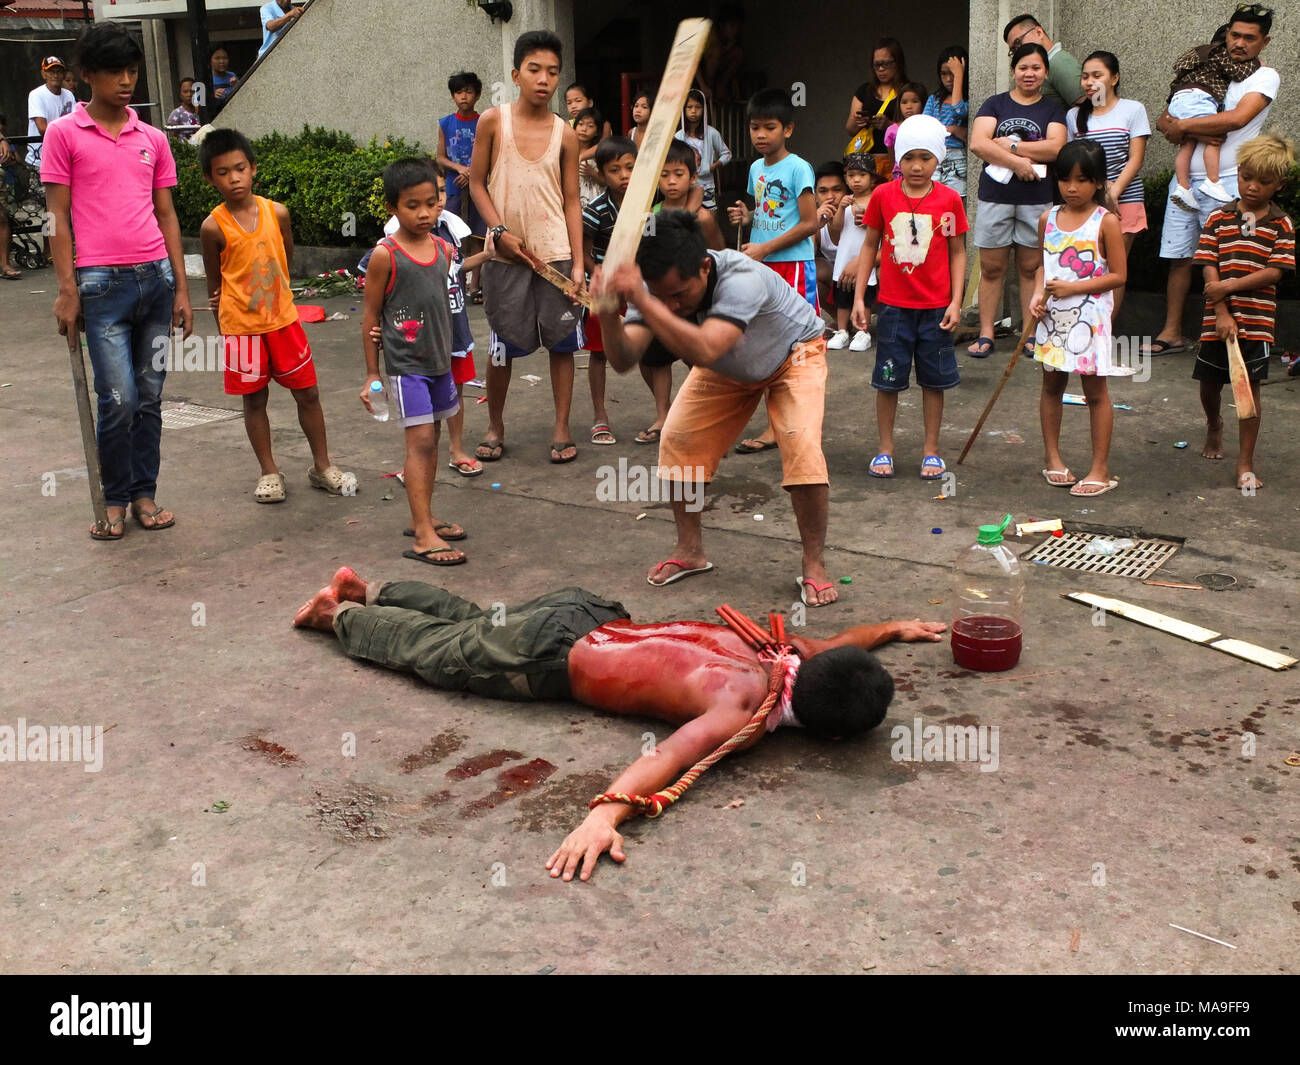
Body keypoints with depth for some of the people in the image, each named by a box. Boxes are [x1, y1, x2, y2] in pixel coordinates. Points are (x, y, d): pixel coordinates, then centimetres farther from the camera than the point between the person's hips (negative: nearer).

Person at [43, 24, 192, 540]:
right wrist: (67, 291, -6)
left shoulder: (153, 139, 12)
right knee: (119, 399, -7)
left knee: (150, 396, 7)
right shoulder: (63, 134, 2)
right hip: (103, 283, -4)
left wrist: (181, 289, 9)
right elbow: (59, 217, 0)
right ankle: (115, 500, 12)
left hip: (156, 278, 4)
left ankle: (144, 494, 19)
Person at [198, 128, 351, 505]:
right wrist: (224, 327, 4)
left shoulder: (277, 213, -4)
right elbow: (214, 282, 1)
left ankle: (322, 467, 20)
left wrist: (264, 295, 4)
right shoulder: (214, 226, -9)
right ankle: (269, 472, 22)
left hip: (283, 319, 2)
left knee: (308, 393, 7)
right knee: (254, 400, 8)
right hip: (242, 327, -2)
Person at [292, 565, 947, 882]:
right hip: (547, 660, -6)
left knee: (469, 622, 30)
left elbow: (834, 642, 14)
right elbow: (673, 754, -48)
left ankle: (370, 589, 48)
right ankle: (339, 613, 38)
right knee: (425, 651, 17)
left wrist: (893, 629, 25)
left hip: (588, 616, 6)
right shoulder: (749, 710, -33)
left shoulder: (786, 651, -10)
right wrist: (604, 814, -61)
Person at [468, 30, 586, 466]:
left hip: (555, 253, 1)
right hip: (506, 254, -1)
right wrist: (500, 230, -11)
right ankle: (495, 427, 24)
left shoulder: (565, 134, 1)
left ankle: (562, 429, 16)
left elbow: (571, 200, 3)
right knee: (504, 345, 6)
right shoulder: (493, 121, -2)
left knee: (562, 341, 4)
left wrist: (578, 262, -3)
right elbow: (477, 183, 3)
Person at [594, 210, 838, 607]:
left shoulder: (742, 279, -46)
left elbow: (703, 352, -59)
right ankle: (690, 551, 13)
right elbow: (624, 360, -37)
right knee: (678, 440, -6)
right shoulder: (656, 289, -28)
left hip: (793, 354, -5)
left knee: (802, 446, -25)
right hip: (727, 368, 5)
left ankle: (814, 566, -10)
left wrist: (642, 302, -65)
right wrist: (608, 314, -56)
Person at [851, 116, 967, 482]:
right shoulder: (883, 195, -3)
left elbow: (957, 252, 2)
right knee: (888, 379, 6)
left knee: (934, 380, 9)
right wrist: (859, 297, 1)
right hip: (894, 305, 0)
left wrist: (955, 302, -5)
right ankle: (885, 448, 20)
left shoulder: (949, 200, -4)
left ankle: (931, 449, 21)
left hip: (936, 307, 0)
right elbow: (870, 246, 5)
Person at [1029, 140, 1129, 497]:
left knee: (1095, 390, 2)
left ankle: (1101, 468, 8)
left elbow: (1118, 274, -9)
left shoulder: (1106, 222, -8)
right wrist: (1037, 295, -4)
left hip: (1090, 317, -4)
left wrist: (1073, 287, -18)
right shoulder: (1048, 219, 5)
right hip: (1052, 316, 5)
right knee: (1052, 386, 12)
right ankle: (1052, 457, 26)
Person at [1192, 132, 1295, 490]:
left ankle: (1245, 464, 7)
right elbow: (1210, 269, -5)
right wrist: (1222, 313, -15)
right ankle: (1214, 425, 48)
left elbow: (1274, 272, -8)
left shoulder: (1281, 225, 1)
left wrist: (1231, 286, -19)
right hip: (1217, 317, 2)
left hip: (1256, 320, -1)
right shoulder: (1219, 219, 2)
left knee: (1250, 387, 0)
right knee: (1209, 382, 13)